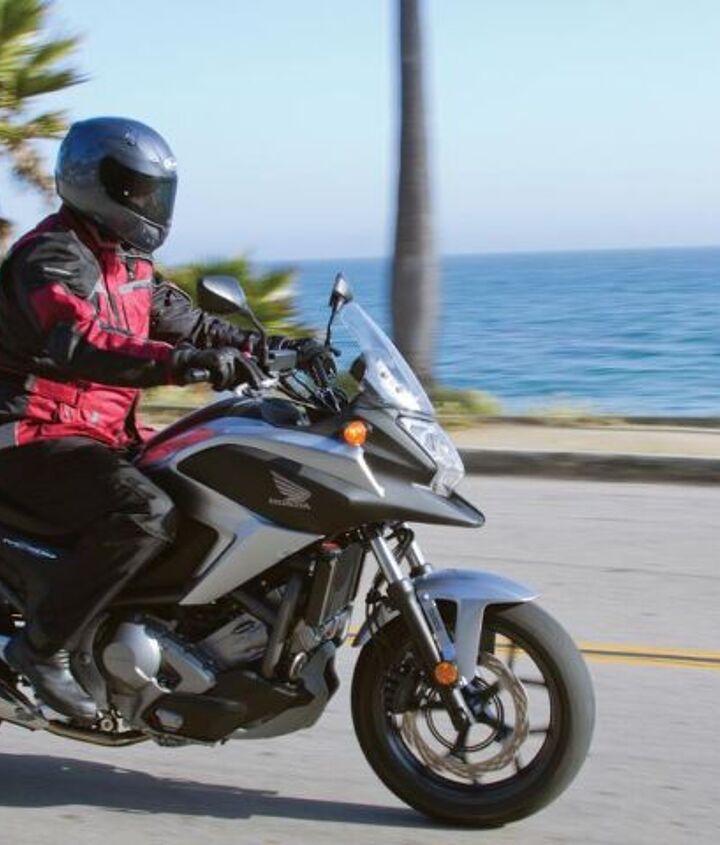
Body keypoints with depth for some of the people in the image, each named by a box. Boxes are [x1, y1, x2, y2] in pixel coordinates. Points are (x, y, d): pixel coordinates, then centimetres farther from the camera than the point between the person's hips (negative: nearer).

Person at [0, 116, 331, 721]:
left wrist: (272, 348, 6)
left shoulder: (128, 263, 15)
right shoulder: (52, 256, -17)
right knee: (147, 514, -33)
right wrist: (190, 362, -45)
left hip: (108, 436, 10)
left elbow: (185, 321, 20)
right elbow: (78, 345, -34)